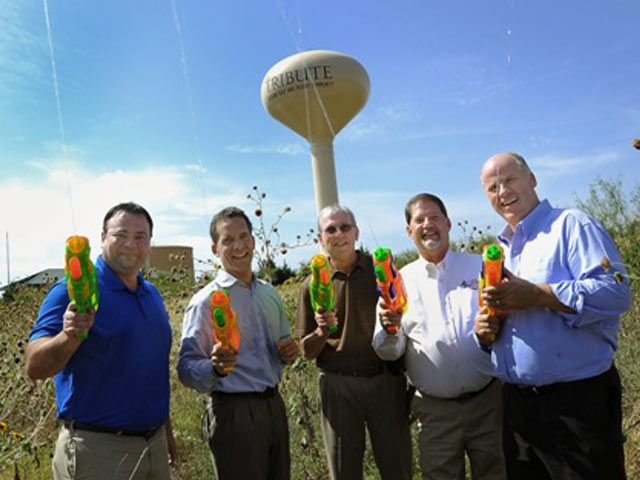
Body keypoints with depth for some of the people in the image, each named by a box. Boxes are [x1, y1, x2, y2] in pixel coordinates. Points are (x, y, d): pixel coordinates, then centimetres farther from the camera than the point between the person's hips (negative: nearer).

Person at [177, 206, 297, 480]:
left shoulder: (269, 294, 9)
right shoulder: (205, 301, -12)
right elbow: (186, 369, -15)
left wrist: (288, 351, -1)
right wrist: (216, 367, -35)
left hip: (273, 406, 6)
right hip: (234, 413, -6)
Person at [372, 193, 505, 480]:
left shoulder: (481, 266, 3)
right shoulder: (400, 281, 1)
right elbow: (388, 352, 0)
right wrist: (391, 330, -22)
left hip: (488, 400, 1)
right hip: (435, 410, 0)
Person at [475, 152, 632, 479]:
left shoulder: (572, 225, -6)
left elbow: (615, 292, -20)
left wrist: (536, 295, -25)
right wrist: (484, 331, -2)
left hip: (577, 401, -6)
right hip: (517, 403, 7)